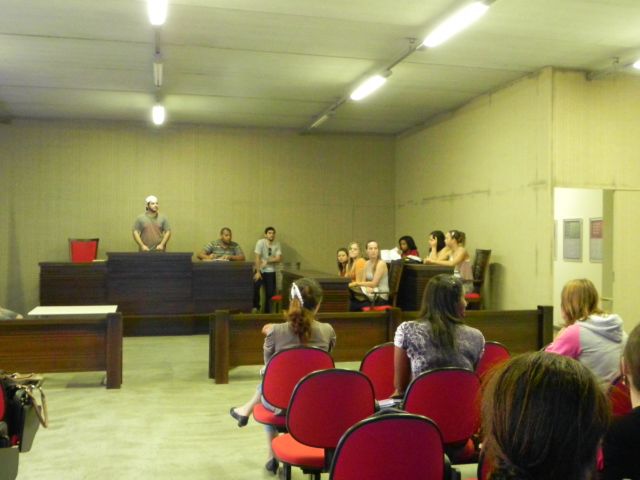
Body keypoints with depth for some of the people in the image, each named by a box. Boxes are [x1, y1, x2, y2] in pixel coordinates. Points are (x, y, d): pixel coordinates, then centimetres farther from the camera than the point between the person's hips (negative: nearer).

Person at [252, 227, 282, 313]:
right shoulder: (260, 242, -11)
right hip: (260, 270, -3)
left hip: (270, 271, 3)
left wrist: (267, 261, -16)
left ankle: (267, 311, 18)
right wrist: (258, 272, -20)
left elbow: (279, 259, -7)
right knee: (255, 287, -24)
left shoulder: (277, 244, -2)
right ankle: (256, 306, -1)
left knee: (270, 292, 0)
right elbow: (257, 258, -15)